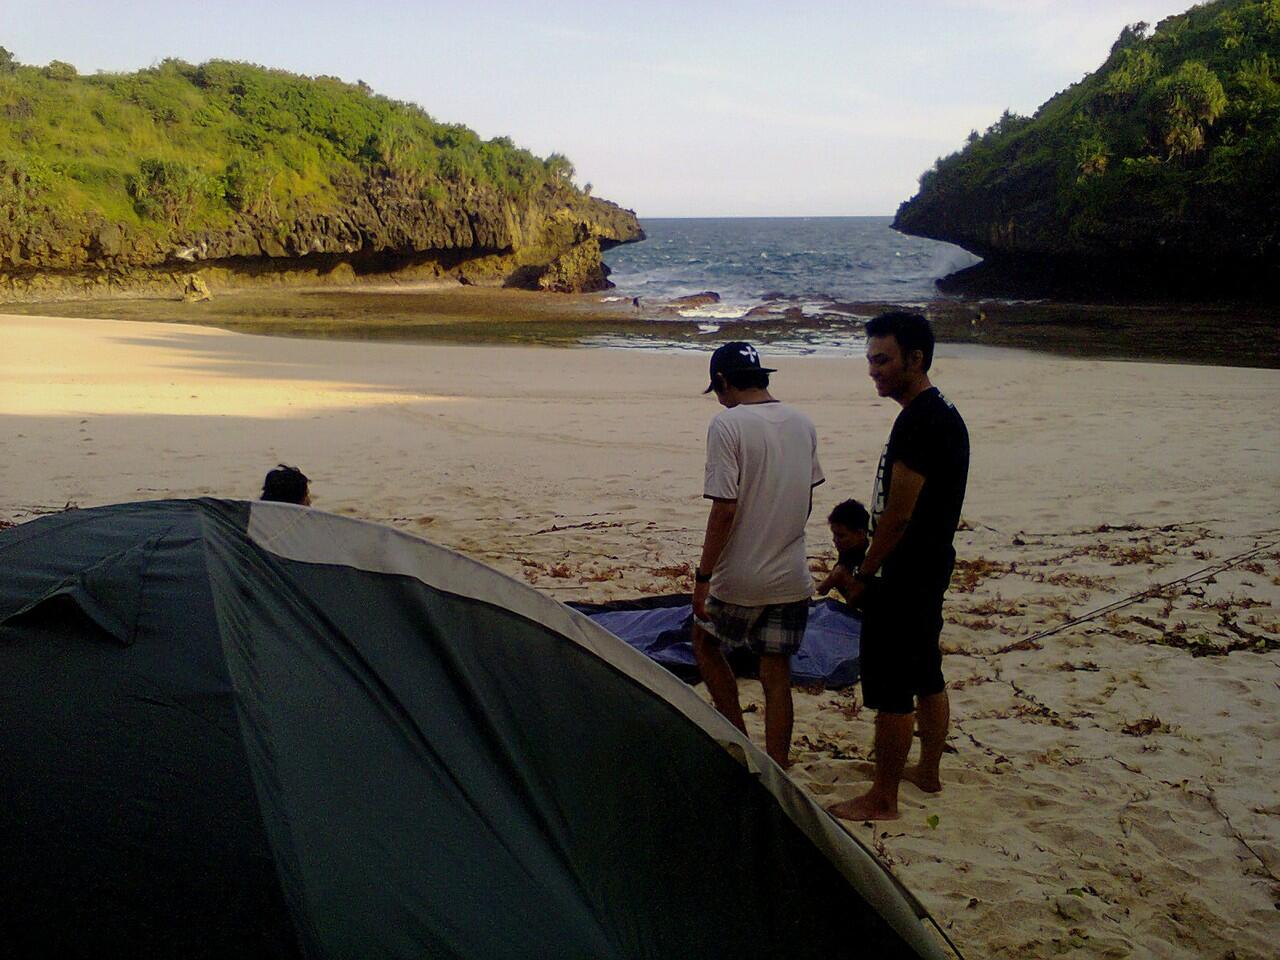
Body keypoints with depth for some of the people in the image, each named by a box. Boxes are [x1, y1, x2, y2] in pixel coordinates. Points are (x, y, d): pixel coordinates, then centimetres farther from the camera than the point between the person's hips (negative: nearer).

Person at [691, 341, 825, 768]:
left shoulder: (728, 424, -14)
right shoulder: (803, 423, 6)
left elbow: (724, 509, -19)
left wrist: (703, 576, -12)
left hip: (740, 577, -5)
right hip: (792, 579, 5)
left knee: (706, 644, 20)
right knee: (777, 672, 11)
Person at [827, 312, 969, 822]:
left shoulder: (918, 421, -22)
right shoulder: (943, 413, 10)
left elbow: (898, 515, -22)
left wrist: (863, 574, -11)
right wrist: (863, 566, 18)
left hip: (907, 572, -11)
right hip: (933, 564, 11)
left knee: (890, 688, -1)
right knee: (927, 675, 21)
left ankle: (882, 798, 9)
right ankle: (927, 771, 35)